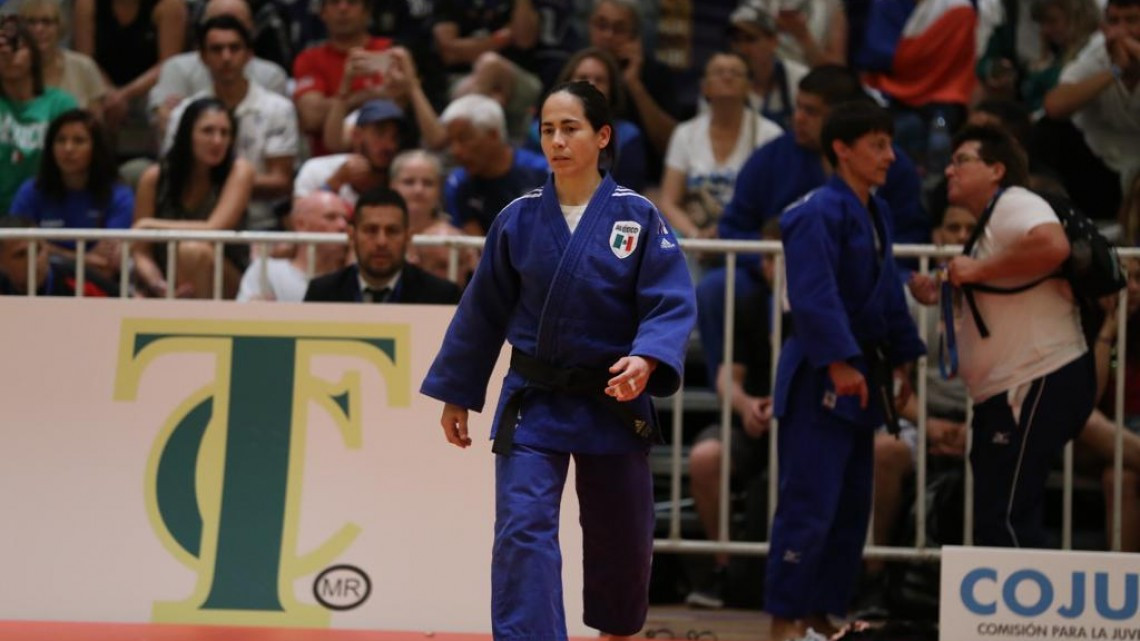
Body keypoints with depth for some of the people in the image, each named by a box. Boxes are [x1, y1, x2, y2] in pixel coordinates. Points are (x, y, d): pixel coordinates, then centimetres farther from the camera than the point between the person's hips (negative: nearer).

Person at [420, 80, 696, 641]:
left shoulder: (637, 217, -6)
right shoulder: (518, 220, -2)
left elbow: (671, 304, -10)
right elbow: (483, 311, 7)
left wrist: (646, 361, -30)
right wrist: (455, 396, 10)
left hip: (612, 402, 0)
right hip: (534, 402, 0)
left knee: (620, 540, 14)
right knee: (523, 529, -14)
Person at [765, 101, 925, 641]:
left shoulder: (876, 214, 14)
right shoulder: (819, 214, -15)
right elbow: (814, 296, -22)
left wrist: (901, 358, 17)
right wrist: (839, 363, -25)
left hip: (860, 377, 9)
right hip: (820, 377, -9)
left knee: (852, 506, 12)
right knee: (810, 503, -9)